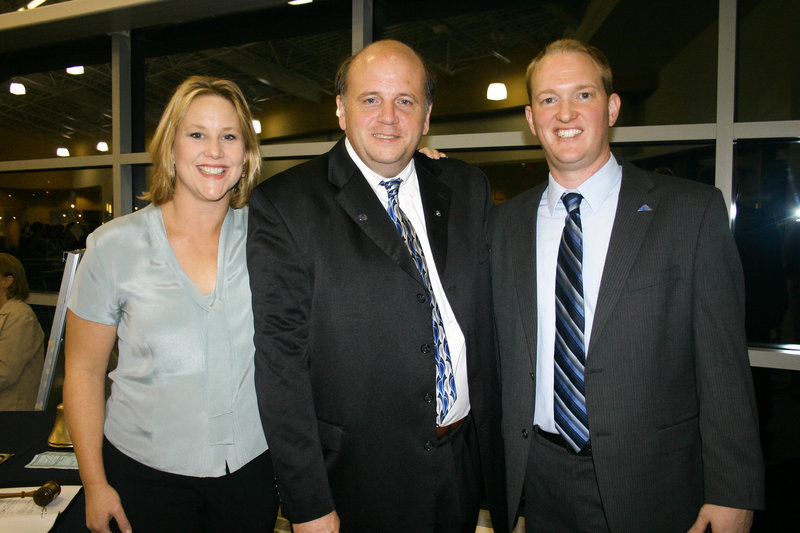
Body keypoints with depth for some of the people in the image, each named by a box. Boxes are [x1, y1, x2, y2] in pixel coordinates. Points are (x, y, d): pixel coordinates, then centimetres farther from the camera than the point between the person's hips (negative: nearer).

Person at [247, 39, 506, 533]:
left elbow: (491, 323, 7)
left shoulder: (467, 188, 3)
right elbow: (280, 362, -14)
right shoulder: (284, 206, -11)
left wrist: (498, 445, 7)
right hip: (357, 479, -4)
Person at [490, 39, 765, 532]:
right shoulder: (505, 223, 3)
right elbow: (498, 355, 8)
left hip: (653, 489, -2)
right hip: (541, 478, 3)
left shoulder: (694, 210, -7)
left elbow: (724, 366, -8)